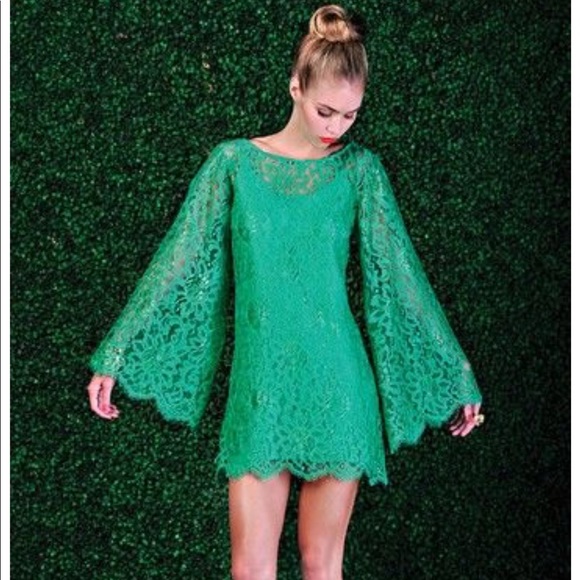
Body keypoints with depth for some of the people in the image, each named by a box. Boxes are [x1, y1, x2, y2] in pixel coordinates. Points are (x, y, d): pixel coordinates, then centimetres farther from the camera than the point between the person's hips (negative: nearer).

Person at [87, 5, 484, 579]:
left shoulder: (360, 169, 3)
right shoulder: (235, 161, 3)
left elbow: (400, 277, 5)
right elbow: (177, 265, 4)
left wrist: (457, 381, 7)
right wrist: (113, 359, 3)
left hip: (335, 387, 0)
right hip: (259, 389, 0)